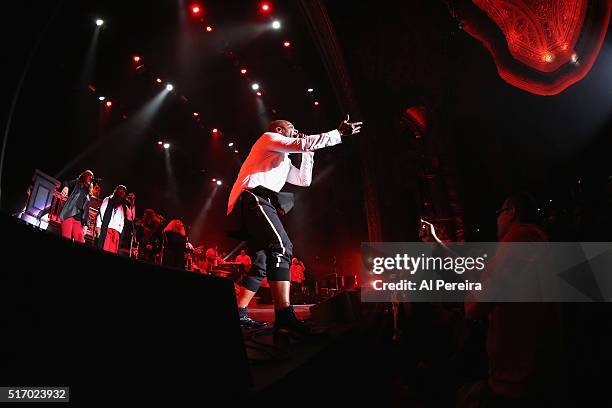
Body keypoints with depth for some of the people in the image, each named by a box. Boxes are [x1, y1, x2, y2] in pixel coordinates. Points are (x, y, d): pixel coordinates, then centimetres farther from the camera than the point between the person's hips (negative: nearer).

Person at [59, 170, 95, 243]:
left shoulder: (88, 194, 27)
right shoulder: (76, 183, 17)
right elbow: (67, 183, -4)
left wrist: (86, 224, 10)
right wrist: (66, 187, -29)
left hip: (79, 219, 4)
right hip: (69, 214, -4)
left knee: (80, 242, -12)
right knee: (66, 238, -19)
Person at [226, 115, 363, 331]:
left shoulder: (283, 161, 36)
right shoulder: (268, 137, 10)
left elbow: (304, 180, 35)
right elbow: (303, 144, -6)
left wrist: (309, 151, 32)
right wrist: (339, 133, -2)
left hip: (251, 207, 11)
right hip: (253, 197, -11)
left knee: (263, 262, 9)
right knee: (281, 246, -28)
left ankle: (239, 313, 10)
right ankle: (284, 315, -41)